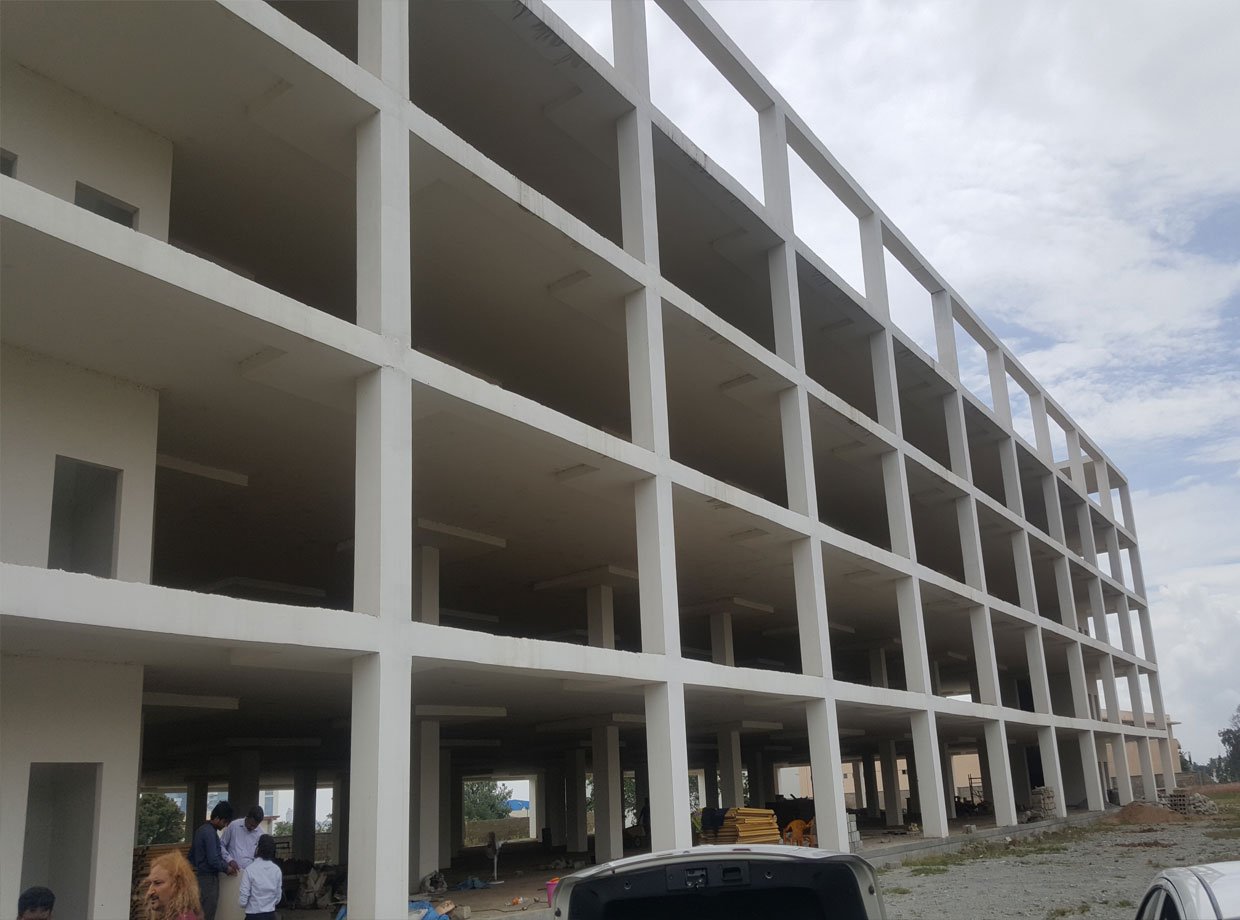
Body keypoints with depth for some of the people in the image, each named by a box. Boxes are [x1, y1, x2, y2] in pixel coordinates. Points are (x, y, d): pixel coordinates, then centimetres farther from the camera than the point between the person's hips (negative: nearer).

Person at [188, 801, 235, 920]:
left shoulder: (201, 830, 11)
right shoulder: (210, 832, -19)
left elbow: (191, 855, 19)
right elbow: (213, 860, -22)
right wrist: (226, 868, -8)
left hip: (200, 875, 10)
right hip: (209, 878, -10)